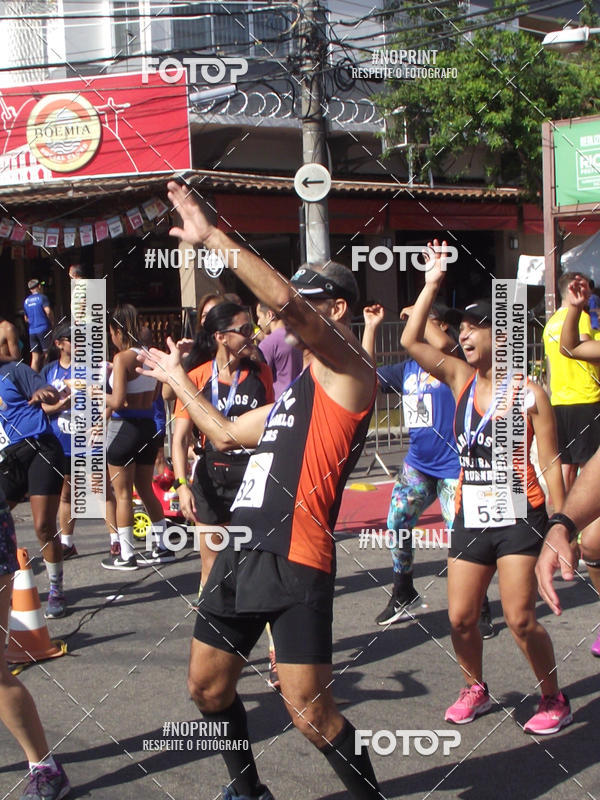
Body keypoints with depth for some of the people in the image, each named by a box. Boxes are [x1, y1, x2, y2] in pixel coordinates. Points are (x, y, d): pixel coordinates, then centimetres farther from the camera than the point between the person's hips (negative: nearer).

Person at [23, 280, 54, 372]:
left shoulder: (26, 301, 14)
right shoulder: (42, 297, -5)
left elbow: (26, 319, 20)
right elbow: (48, 311, -17)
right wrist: (52, 323, -4)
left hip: (32, 331, 5)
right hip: (44, 329, -5)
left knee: (35, 357, 5)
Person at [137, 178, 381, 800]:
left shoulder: (348, 370, -6)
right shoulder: (298, 389, 22)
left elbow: (282, 299, -23)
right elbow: (225, 433, 35)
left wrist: (210, 236, -18)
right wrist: (176, 378, 40)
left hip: (295, 562, -9)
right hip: (241, 554, 9)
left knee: (309, 712, -10)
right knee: (207, 684, 18)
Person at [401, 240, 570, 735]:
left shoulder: (529, 393, -6)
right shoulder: (462, 380, 6)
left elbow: (550, 464, -5)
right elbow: (411, 341, -3)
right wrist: (432, 284, -3)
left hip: (518, 517, -5)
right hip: (471, 517, 5)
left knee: (520, 617, -9)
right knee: (461, 617, 4)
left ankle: (554, 699, 12)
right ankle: (476, 689, 29)